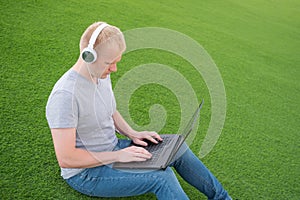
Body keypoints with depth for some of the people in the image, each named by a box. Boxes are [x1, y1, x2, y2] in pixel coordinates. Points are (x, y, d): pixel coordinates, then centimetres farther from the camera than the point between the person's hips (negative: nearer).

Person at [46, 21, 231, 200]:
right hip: (86, 173, -8)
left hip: (112, 149, 8)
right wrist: (118, 156, -25)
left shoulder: (101, 75, -1)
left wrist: (132, 133, -1)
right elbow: (65, 159, -27)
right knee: (162, 176, -25)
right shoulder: (65, 95, -28)